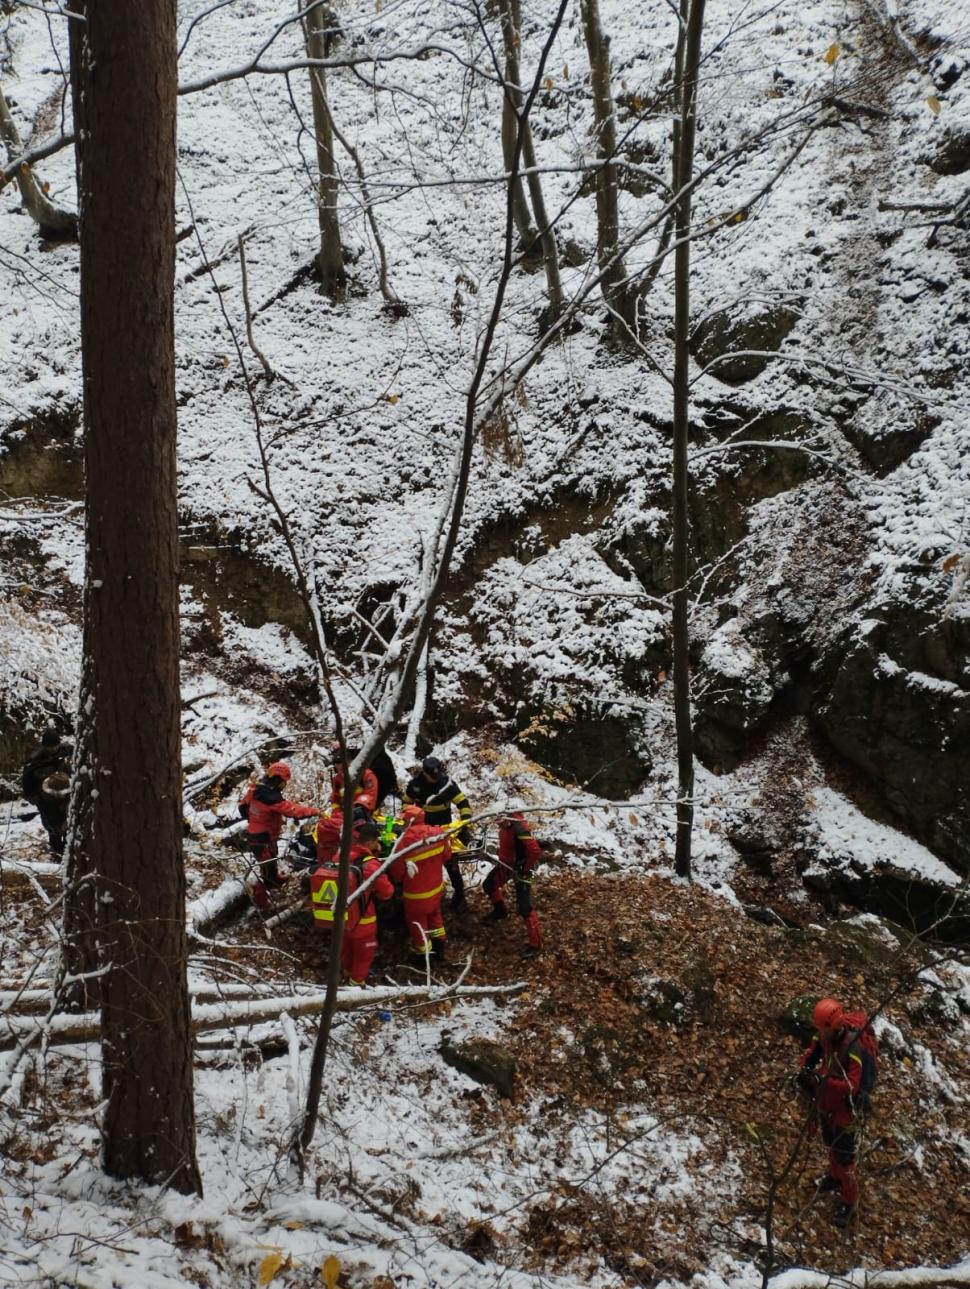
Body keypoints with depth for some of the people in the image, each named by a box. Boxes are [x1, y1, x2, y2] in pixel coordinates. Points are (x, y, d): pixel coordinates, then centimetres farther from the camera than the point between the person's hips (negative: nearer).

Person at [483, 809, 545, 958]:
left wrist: (525, 869, -23)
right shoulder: (506, 821, -9)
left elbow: (535, 851, -38)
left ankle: (535, 944, 4)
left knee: (524, 907, -7)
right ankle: (500, 911, 55)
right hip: (507, 863, 9)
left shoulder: (519, 827, -36)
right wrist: (502, 859, 16)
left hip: (520, 868, -9)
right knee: (489, 885, 27)